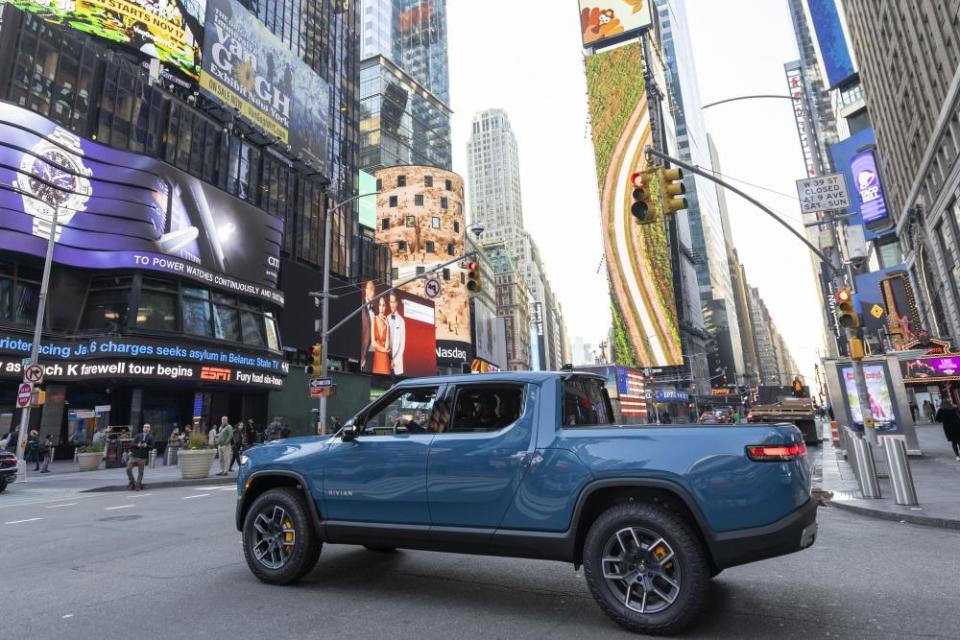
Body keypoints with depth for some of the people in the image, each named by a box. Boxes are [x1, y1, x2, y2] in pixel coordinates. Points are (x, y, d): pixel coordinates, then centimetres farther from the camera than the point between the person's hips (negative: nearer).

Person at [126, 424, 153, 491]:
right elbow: (132, 444, 2)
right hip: (134, 456, 1)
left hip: (143, 457, -1)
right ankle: (131, 482, 15)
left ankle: (138, 486, 11)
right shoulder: (138, 435, 9)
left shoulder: (150, 437, 5)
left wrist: (146, 446, -21)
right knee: (128, 469, -6)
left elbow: (152, 447, -2)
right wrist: (137, 445, -17)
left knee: (140, 472, 1)